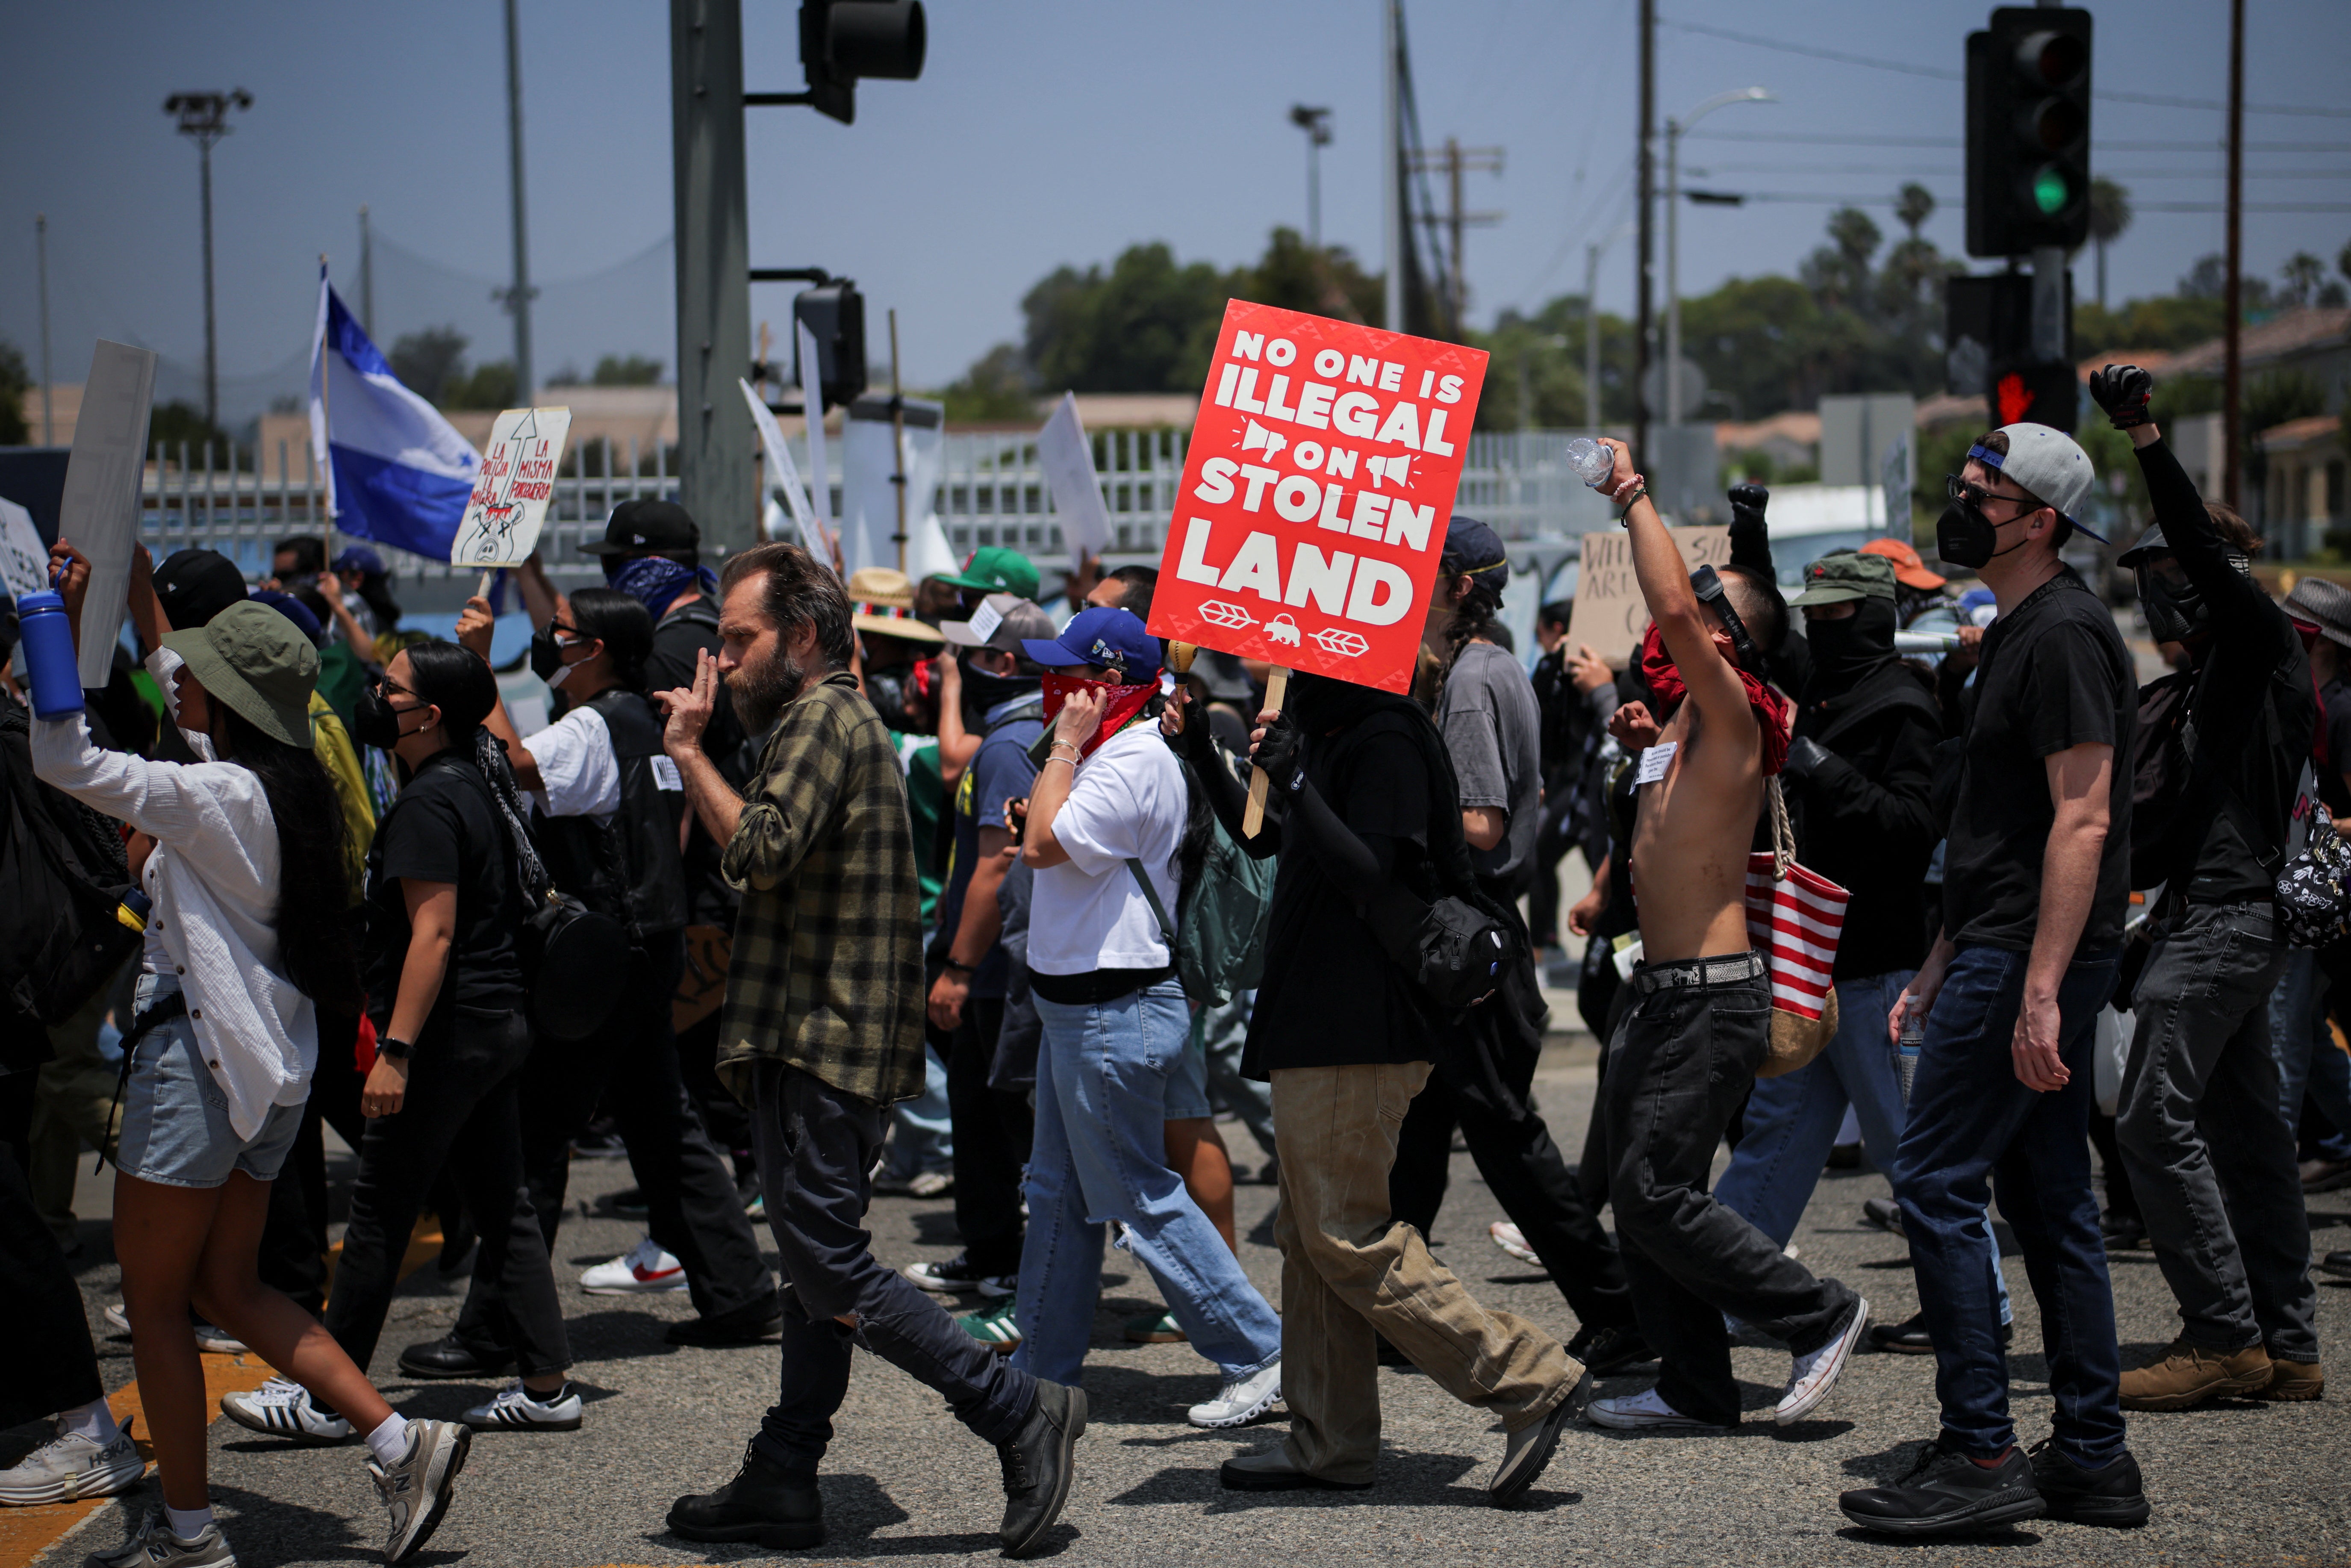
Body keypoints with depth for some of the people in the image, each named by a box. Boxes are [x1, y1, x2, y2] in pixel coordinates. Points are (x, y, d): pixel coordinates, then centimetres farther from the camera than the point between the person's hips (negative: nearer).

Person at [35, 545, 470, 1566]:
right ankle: (400, 1443, 8)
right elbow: (164, 661, 24)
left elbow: (63, 761, -20)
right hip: (269, 1063, 9)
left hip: (200, 1057, -9)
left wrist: (59, 625, -18)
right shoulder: (282, 785, 8)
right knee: (227, 1288, 17)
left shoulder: (220, 796, -19)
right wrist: (130, 571, 25)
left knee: (152, 1300, 4)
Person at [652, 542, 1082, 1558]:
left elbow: (761, 851, -25)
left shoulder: (824, 719, -12)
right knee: (812, 1265, 12)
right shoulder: (835, 720, 22)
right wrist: (694, 759, 19)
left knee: (828, 1266, -11)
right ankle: (783, 1484, 16)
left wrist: (690, 753, -14)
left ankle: (1020, 1412, -9)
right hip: (818, 1043, 11)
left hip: (825, 1043, -11)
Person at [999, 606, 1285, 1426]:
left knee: (1144, 1198, -5)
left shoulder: (1135, 763, -19)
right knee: (1059, 1195, 16)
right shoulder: (1111, 754, 14)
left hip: (1116, 1013, -11)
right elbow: (1048, 842, 22)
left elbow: (1042, 845, -25)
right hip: (1078, 1009, 11)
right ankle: (1043, 1367, 24)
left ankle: (1260, 1352, -1)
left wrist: (1063, 747, -17)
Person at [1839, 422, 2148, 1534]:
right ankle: (2092, 1461, 14)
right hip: (2005, 948, 10)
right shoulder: (2020, 633, 19)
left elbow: (2082, 819, -21)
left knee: (1937, 1183, -10)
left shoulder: (2063, 634, -14)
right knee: (2050, 1201, 11)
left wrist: (2039, 990, -26)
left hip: (2031, 956, -10)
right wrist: (1939, 967, 23)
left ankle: (1980, 1456, -8)